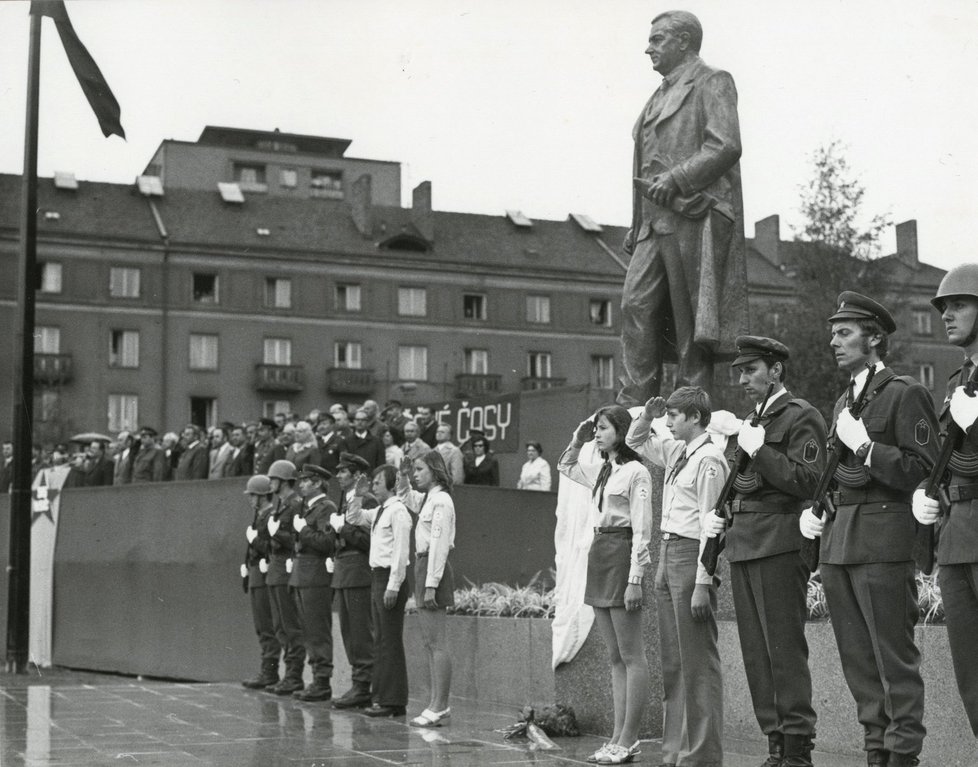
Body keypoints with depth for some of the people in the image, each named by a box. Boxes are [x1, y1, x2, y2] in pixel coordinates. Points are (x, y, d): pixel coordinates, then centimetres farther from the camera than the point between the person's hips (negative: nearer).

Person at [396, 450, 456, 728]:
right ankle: (438, 704, 18)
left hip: (433, 568, -10)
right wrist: (403, 477, 19)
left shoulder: (440, 501, -14)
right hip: (423, 566, 10)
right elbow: (406, 498, 38)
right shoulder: (427, 499, 14)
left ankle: (438, 708, -5)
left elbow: (439, 545, -19)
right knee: (428, 642, 12)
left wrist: (431, 585, -22)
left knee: (437, 643, -7)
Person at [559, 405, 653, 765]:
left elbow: (641, 530, -14)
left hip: (621, 556, -9)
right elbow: (565, 467, 33)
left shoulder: (635, 472, -9)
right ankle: (618, 736, 11)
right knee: (615, 657, 9)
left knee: (631, 656, -3)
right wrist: (577, 439, 17)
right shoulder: (601, 472, 15)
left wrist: (635, 579, -19)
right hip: (598, 555, 9)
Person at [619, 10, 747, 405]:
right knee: (636, 304, -5)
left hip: (694, 217, -7)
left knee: (690, 317, -6)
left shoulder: (712, 82, 2)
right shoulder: (660, 96, 26)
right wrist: (637, 225, 18)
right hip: (656, 222, 8)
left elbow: (726, 146, -12)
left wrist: (676, 179, -21)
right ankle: (634, 408, -7)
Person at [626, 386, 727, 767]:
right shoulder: (676, 453, 14)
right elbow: (635, 442, 33)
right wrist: (647, 416, 13)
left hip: (691, 555, -9)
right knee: (672, 664, 12)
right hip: (667, 554, 9)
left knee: (698, 664, -5)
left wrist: (702, 584, -19)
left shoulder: (709, 459, -11)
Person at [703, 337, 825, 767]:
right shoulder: (748, 421, 22)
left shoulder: (801, 417, -3)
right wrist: (716, 514, 14)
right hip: (742, 543, 8)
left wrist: (759, 451, -13)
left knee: (784, 648, -8)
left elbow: (807, 482, -14)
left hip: (779, 542, -8)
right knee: (755, 650, 8)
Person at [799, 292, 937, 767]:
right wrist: (815, 511, 12)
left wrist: (866, 447, -17)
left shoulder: (905, 394, -4)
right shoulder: (844, 402, 20)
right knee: (857, 657, 10)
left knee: (894, 656, -5)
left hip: (882, 541, -8)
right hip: (837, 540, 8)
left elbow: (924, 471, -11)